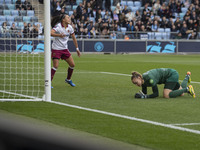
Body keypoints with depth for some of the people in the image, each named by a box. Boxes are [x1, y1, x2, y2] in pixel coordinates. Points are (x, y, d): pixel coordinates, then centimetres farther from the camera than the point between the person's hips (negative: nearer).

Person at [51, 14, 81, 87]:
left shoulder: (70, 27, 2)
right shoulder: (58, 26, -17)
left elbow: (74, 38, 14)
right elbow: (51, 33, -35)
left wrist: (77, 49, 16)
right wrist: (59, 35, -51)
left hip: (65, 49, 6)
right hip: (56, 49, -6)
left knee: (72, 64, 5)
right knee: (55, 66, -13)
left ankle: (68, 79, 27)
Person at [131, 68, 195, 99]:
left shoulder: (150, 78, -36)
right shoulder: (143, 81, -12)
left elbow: (156, 94, -32)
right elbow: (144, 93, 0)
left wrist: (145, 96, -39)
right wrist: (140, 95, -22)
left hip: (172, 75, -8)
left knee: (166, 95, -26)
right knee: (181, 94, 24)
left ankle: (187, 89, -10)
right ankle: (187, 77, 49)